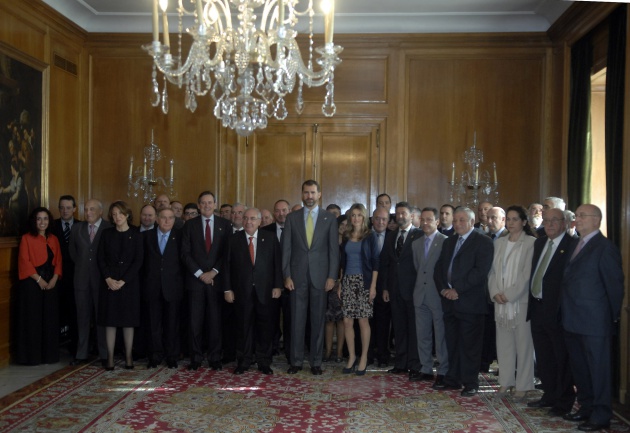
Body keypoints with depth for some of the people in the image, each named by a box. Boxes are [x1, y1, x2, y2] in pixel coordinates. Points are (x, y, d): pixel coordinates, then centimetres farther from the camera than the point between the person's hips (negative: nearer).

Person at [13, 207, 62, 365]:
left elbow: (58, 260, 9)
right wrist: (39, 279, -14)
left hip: (50, 284, 5)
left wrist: (54, 278, -6)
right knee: (31, 319, -2)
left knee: (49, 319, 6)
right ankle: (31, 356, 6)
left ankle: (49, 354, 15)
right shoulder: (27, 238, -3)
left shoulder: (53, 239, 12)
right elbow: (24, 262, -9)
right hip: (31, 283, -5)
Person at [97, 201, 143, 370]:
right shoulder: (107, 234, 6)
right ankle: (110, 357, 6)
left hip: (129, 283, -1)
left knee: (128, 319, 3)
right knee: (110, 320, 1)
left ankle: (128, 356, 9)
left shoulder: (135, 235, 1)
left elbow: (138, 261, -4)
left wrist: (123, 281, -12)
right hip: (109, 282, 1)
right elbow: (101, 258, 4)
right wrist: (108, 279, -10)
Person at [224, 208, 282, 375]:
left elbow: (277, 263, 2)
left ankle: (264, 361, 16)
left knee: (265, 326, 5)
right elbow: (228, 265, 3)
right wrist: (228, 289, -1)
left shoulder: (270, 238, 4)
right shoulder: (234, 239, 4)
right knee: (243, 326, 6)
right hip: (242, 290, 0)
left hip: (266, 290, 0)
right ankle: (244, 360, 17)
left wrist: (277, 286, -4)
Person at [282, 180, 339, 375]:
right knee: (297, 320, 4)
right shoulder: (292, 217, 6)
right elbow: (286, 248, 4)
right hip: (298, 276, 1)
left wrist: (332, 276, -5)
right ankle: (296, 361, 13)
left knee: (318, 320, 5)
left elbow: (334, 249, 1)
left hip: (320, 276, -1)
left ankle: (316, 362, 14)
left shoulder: (329, 218, 4)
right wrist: (287, 275, -3)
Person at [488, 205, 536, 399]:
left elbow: (527, 273, -11)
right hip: (500, 301, 5)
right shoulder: (499, 242, 11)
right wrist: (495, 293, -3)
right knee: (503, 342, 9)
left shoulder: (531, 243, -6)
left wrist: (509, 294, -12)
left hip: (521, 300, -5)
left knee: (523, 343, 2)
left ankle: (523, 385, 11)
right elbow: (493, 270, 11)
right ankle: (505, 382, 18)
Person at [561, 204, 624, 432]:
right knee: (579, 367, 18)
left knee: (598, 369, 3)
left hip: (594, 322, -8)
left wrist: (614, 316, -6)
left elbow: (614, 284, -11)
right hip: (573, 321, 8)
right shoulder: (575, 246, 12)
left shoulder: (605, 248, -12)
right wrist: (566, 314, 10)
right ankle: (586, 408, 32)